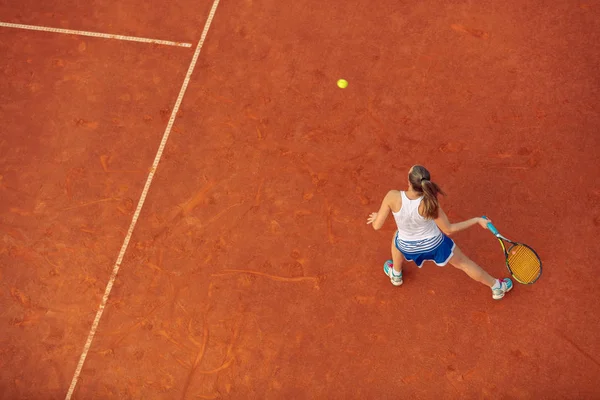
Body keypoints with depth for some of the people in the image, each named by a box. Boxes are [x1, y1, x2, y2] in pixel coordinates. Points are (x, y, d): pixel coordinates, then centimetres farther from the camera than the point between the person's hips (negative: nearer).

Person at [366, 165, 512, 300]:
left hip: (407, 247, 1)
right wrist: (477, 220, -10)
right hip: (434, 244, -1)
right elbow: (448, 229, -20)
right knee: (464, 263, 25)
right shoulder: (429, 203, -35)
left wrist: (376, 216, 1)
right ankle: (497, 287, 47)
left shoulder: (393, 197, -35)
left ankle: (396, 275, 61)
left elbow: (377, 225, -24)